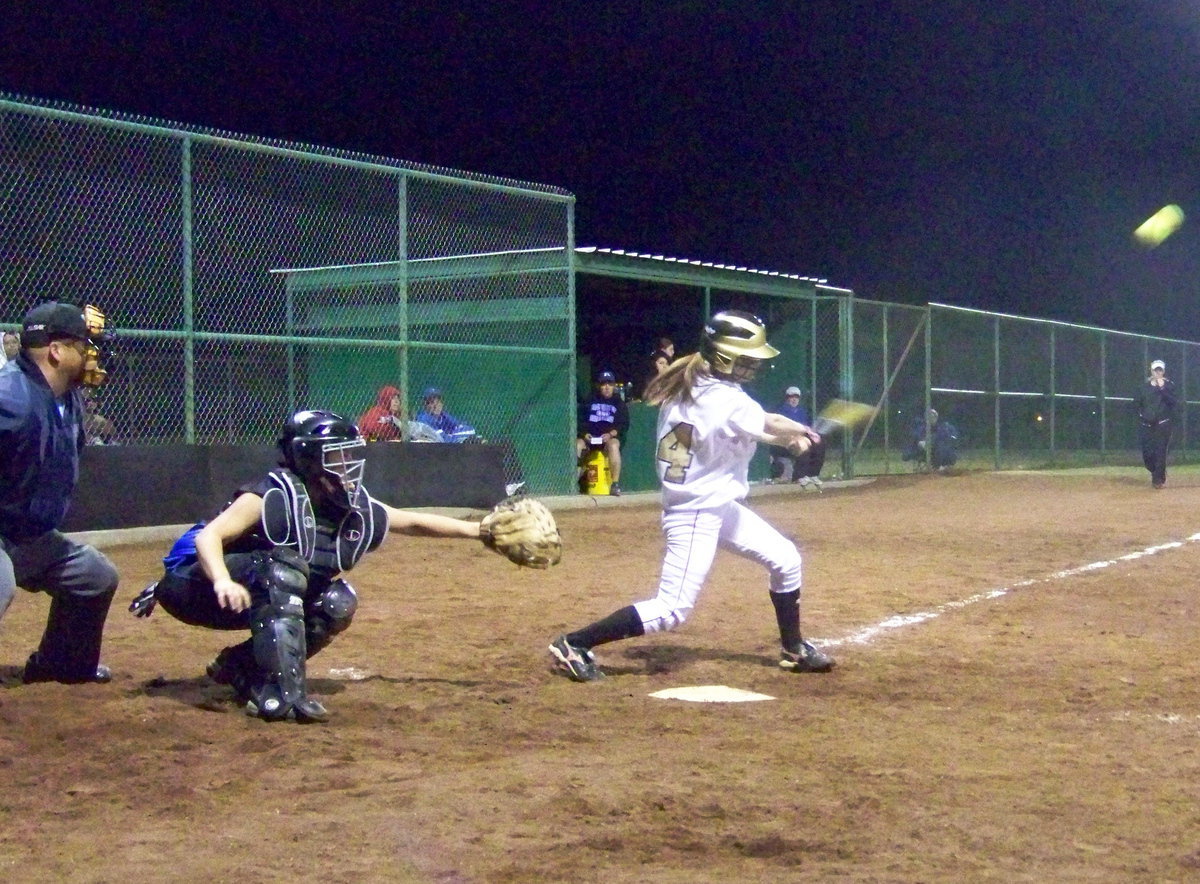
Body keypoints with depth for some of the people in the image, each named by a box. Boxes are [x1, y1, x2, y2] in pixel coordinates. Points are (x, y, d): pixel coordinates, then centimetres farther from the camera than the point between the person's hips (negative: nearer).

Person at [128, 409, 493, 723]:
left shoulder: (358, 510, -4)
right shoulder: (274, 497, -25)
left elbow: (414, 522, 6)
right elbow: (209, 535, -34)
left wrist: (478, 529, 2)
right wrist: (223, 582, -52)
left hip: (266, 596, 7)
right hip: (198, 586, -7)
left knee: (338, 602, -10)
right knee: (285, 567, -32)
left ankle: (240, 667, 1)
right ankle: (282, 695, -36)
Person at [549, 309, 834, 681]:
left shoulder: (685, 386, 1)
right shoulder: (727, 401, -24)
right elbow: (773, 426, -7)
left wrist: (784, 437, 12)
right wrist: (801, 431, 15)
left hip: (721, 507, 10)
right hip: (695, 514, -10)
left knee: (785, 560, 16)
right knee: (673, 609, -8)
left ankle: (794, 650, 31)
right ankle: (573, 645, -2)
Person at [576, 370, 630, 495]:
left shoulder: (619, 403, 11)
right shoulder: (590, 400, 15)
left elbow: (624, 425, 3)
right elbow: (581, 420, 11)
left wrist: (611, 434, -16)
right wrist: (584, 434, -10)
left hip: (611, 436, -2)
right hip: (590, 436, 2)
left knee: (613, 446, -37)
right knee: (577, 445, -30)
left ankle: (615, 484, -34)